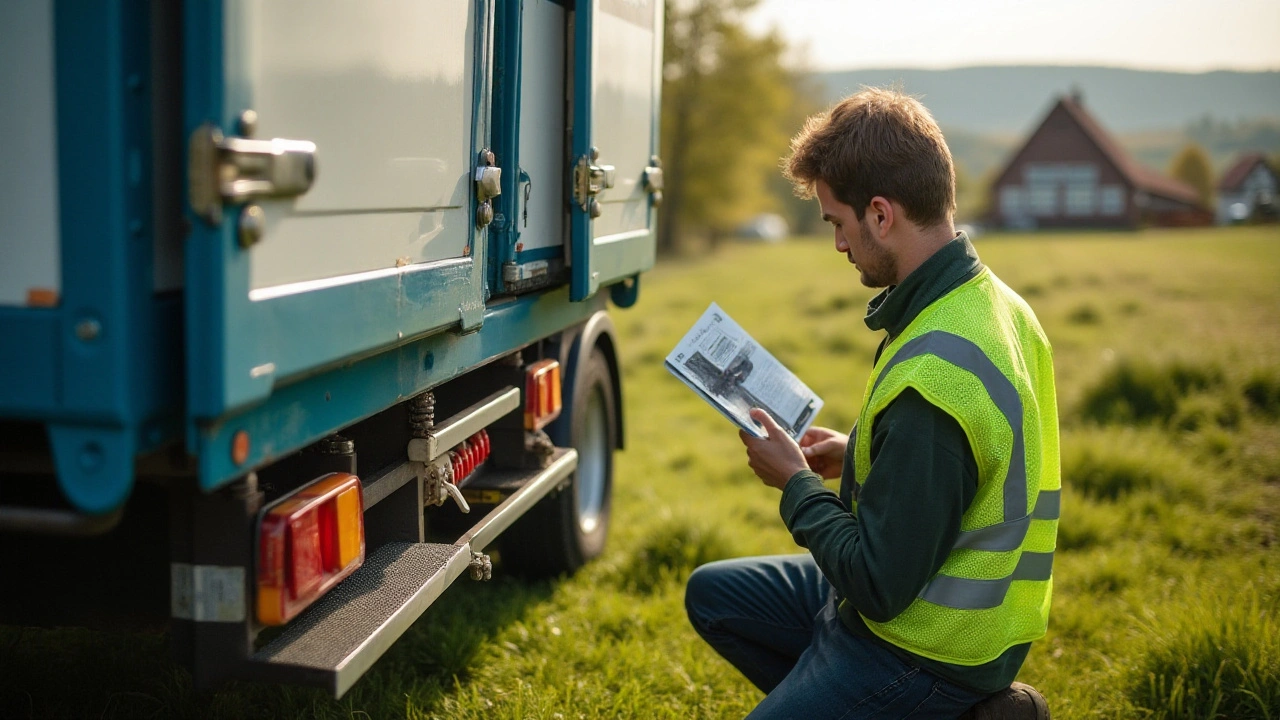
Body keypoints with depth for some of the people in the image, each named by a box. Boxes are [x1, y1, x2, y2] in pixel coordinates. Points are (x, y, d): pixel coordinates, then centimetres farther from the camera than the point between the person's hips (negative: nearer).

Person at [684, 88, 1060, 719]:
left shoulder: (930, 383, -32)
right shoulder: (992, 299, -1)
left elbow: (880, 585, -26)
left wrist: (795, 482, -12)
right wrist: (856, 456, 6)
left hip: (923, 650, -10)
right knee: (711, 594, 20)